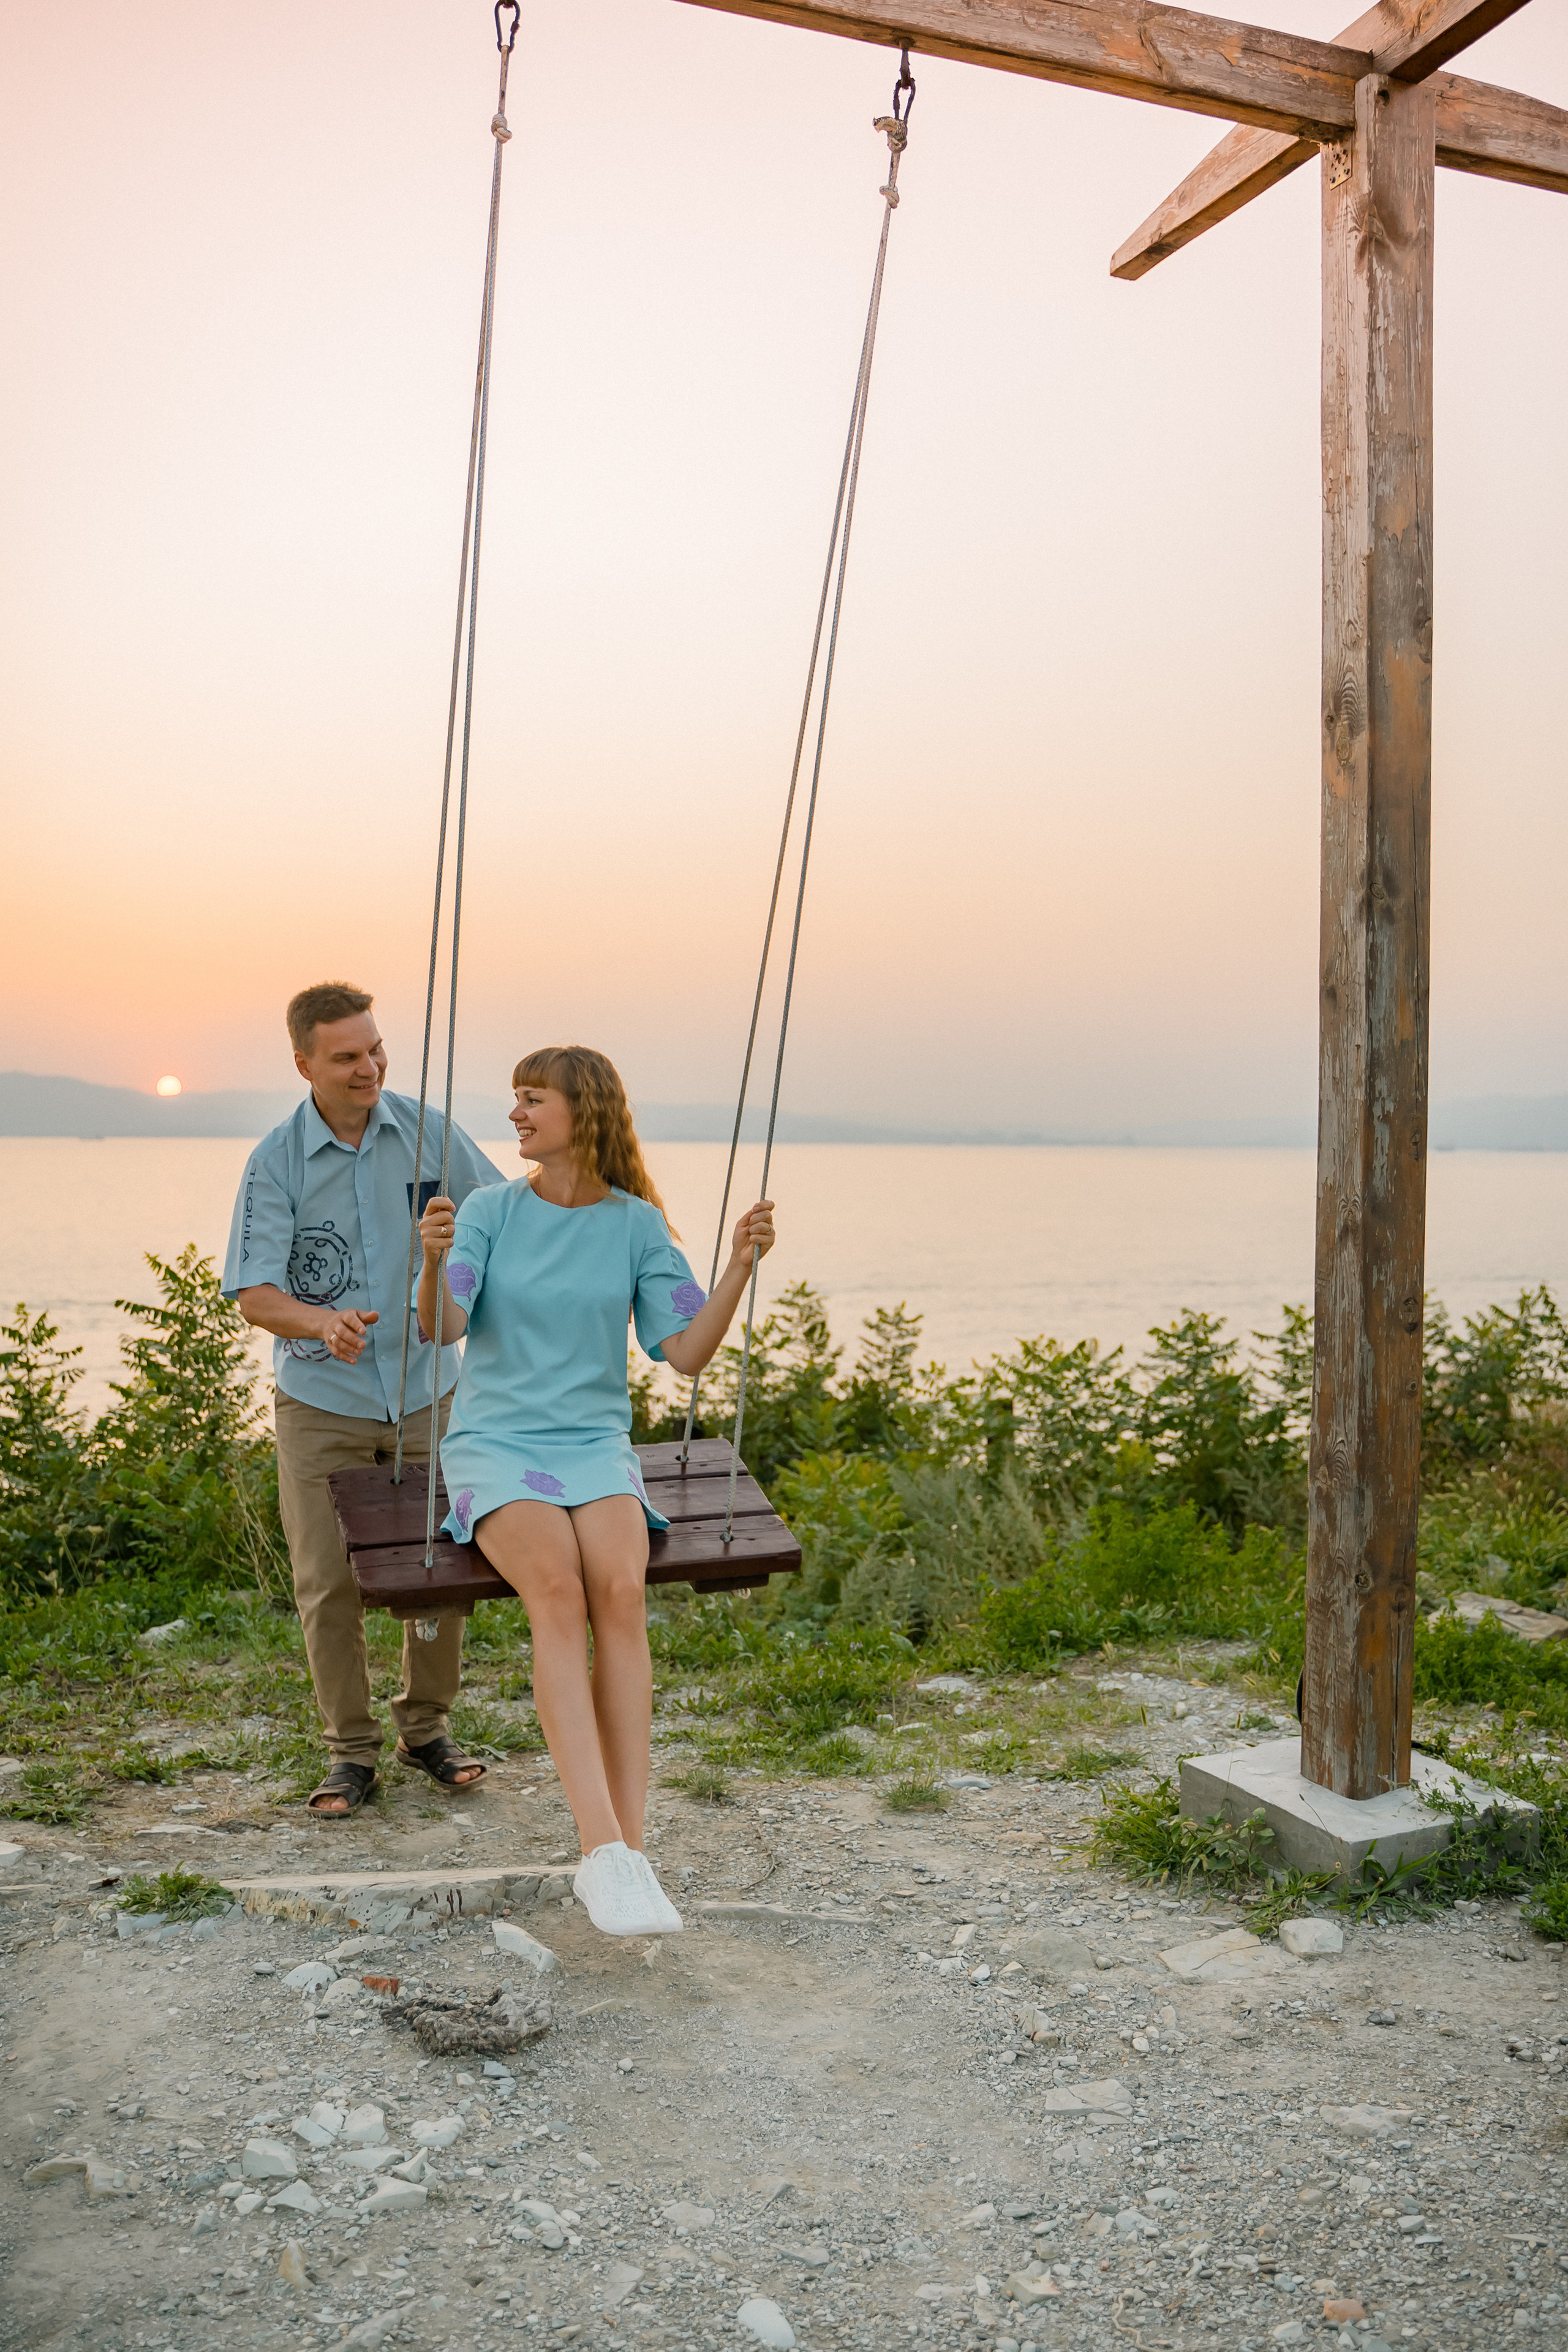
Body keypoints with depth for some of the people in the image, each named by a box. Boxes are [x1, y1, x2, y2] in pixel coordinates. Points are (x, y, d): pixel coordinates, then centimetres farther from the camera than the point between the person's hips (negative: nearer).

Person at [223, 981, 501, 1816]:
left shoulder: (429, 1134, -3)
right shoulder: (275, 1161, -9)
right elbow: (254, 1293, -14)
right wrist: (324, 1323, -33)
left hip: (426, 1393, 2)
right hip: (321, 1404, -2)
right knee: (327, 1584, 0)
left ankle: (426, 1727, 26)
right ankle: (351, 1749, 17)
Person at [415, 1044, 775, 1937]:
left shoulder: (637, 1224, 5)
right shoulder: (491, 1211, 3)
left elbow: (688, 1352, 0)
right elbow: (441, 1328, -10)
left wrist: (742, 1267, -11)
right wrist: (435, 1263, -29)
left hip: (595, 1446, 1)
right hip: (494, 1444, -1)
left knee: (621, 1587, -30)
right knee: (557, 1589, -30)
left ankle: (628, 1852, -29)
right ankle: (604, 1848, -35)